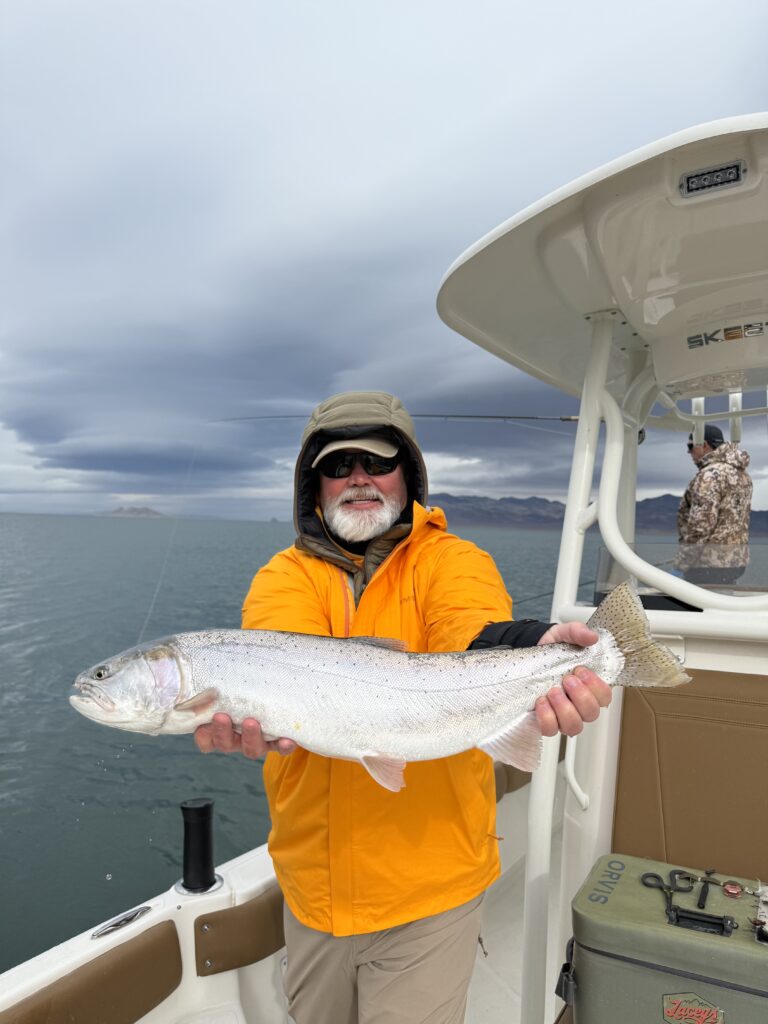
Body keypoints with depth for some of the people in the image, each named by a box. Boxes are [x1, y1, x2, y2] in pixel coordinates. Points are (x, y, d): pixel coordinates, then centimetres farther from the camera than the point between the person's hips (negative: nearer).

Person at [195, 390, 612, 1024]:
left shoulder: (452, 561, -8)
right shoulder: (285, 576, -3)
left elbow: (473, 634, -29)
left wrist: (533, 651, -51)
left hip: (431, 883, -3)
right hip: (313, 885, 4)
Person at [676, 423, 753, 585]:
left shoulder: (710, 474, -16)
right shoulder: (741, 473, 16)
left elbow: (701, 523, -22)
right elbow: (738, 519, 19)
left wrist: (684, 560, -15)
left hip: (710, 562, -10)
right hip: (736, 559, 10)